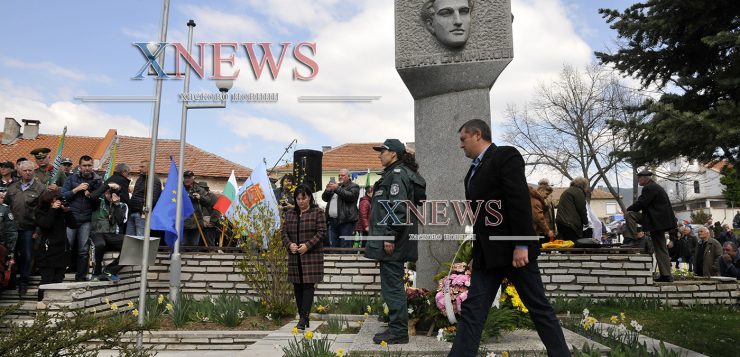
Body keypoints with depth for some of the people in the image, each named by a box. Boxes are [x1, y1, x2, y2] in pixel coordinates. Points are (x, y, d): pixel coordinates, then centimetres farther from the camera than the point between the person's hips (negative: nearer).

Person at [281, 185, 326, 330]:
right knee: (297, 286, 8)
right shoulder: (290, 213, 12)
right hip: (294, 257, 5)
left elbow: (321, 232, -7)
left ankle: (303, 319, -8)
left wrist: (308, 245, -17)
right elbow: (283, 231, 11)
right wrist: (289, 244, -8)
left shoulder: (317, 212, -1)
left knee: (308, 285, -8)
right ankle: (303, 317, 18)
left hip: (312, 255, -5)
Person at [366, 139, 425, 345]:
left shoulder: (397, 174, -13)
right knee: (393, 286, 17)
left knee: (392, 286, -4)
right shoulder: (393, 174, 19)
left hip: (392, 242, -11)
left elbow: (398, 208, -22)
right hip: (394, 242, 11)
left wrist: (390, 237, -22)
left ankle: (398, 332, 5)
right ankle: (397, 329, 27)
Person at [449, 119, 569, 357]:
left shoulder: (506, 156, -8)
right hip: (487, 253, 7)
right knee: (472, 310, 1)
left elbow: (520, 202, -16)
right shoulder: (474, 169, 17)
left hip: (513, 249, -7)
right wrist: (476, 250, 15)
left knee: (538, 307, 5)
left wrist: (521, 245, -21)